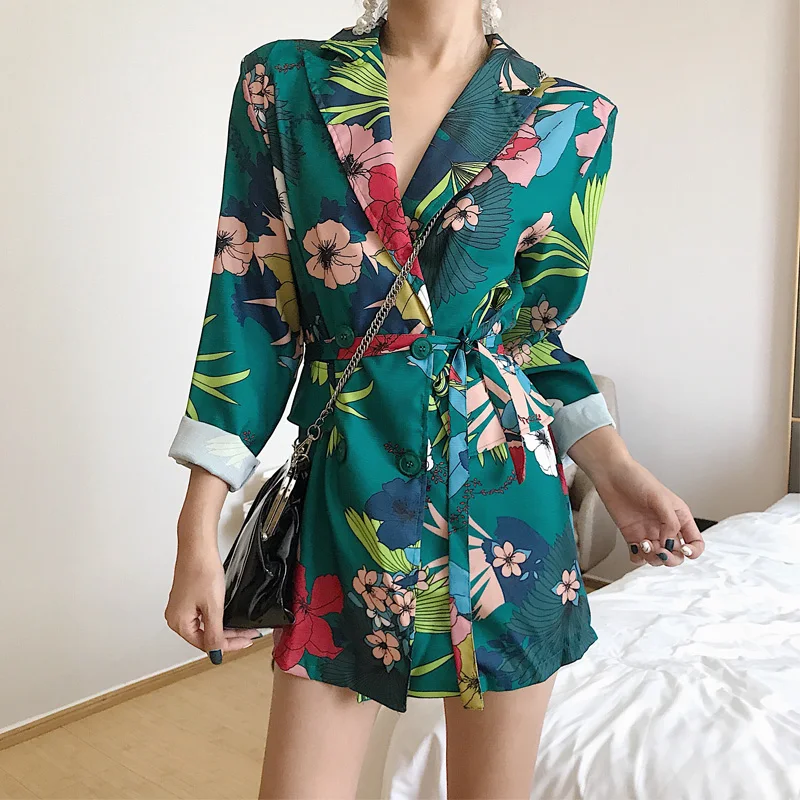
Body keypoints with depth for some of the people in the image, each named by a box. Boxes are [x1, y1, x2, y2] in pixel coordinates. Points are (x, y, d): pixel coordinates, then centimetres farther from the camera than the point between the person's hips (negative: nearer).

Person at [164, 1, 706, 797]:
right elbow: (247, 307, -2)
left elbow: (533, 330, 9)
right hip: (344, 484, 0)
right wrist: (198, 532, -5)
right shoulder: (282, 81, 2)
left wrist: (612, 466, -7)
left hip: (502, 485, 1)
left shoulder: (570, 118, 3)